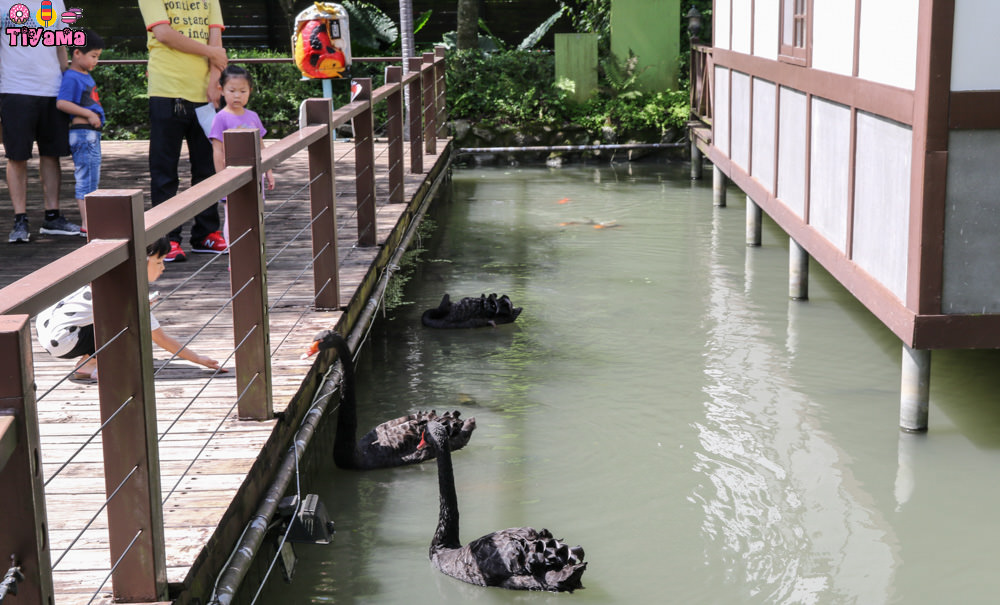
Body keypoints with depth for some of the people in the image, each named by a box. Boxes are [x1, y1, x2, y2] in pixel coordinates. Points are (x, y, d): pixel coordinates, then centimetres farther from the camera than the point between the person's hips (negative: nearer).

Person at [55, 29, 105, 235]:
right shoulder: (71, 77, -13)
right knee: (86, 177, -9)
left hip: (92, 133, 10)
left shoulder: (86, 76, 17)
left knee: (92, 179, 15)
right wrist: (89, 114, -23)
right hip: (82, 132, -10)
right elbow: (62, 103, -23)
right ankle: (87, 223, -7)